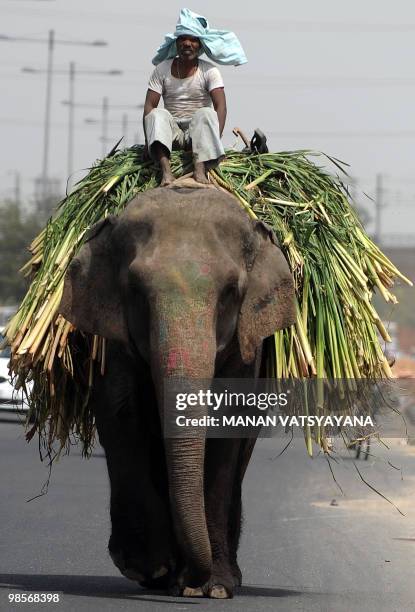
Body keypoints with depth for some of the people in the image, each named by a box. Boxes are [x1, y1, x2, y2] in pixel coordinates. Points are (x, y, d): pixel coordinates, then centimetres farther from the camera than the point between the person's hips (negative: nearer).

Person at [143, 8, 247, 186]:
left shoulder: (209, 71, -1)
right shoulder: (162, 69, 4)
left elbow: (221, 106, -13)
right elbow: (149, 106, -2)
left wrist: (215, 137, -30)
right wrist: (149, 138, -18)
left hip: (198, 131, -1)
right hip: (172, 131, 1)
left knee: (206, 114, -31)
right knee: (158, 115, -28)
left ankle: (200, 171, -50)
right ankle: (166, 170, -51)